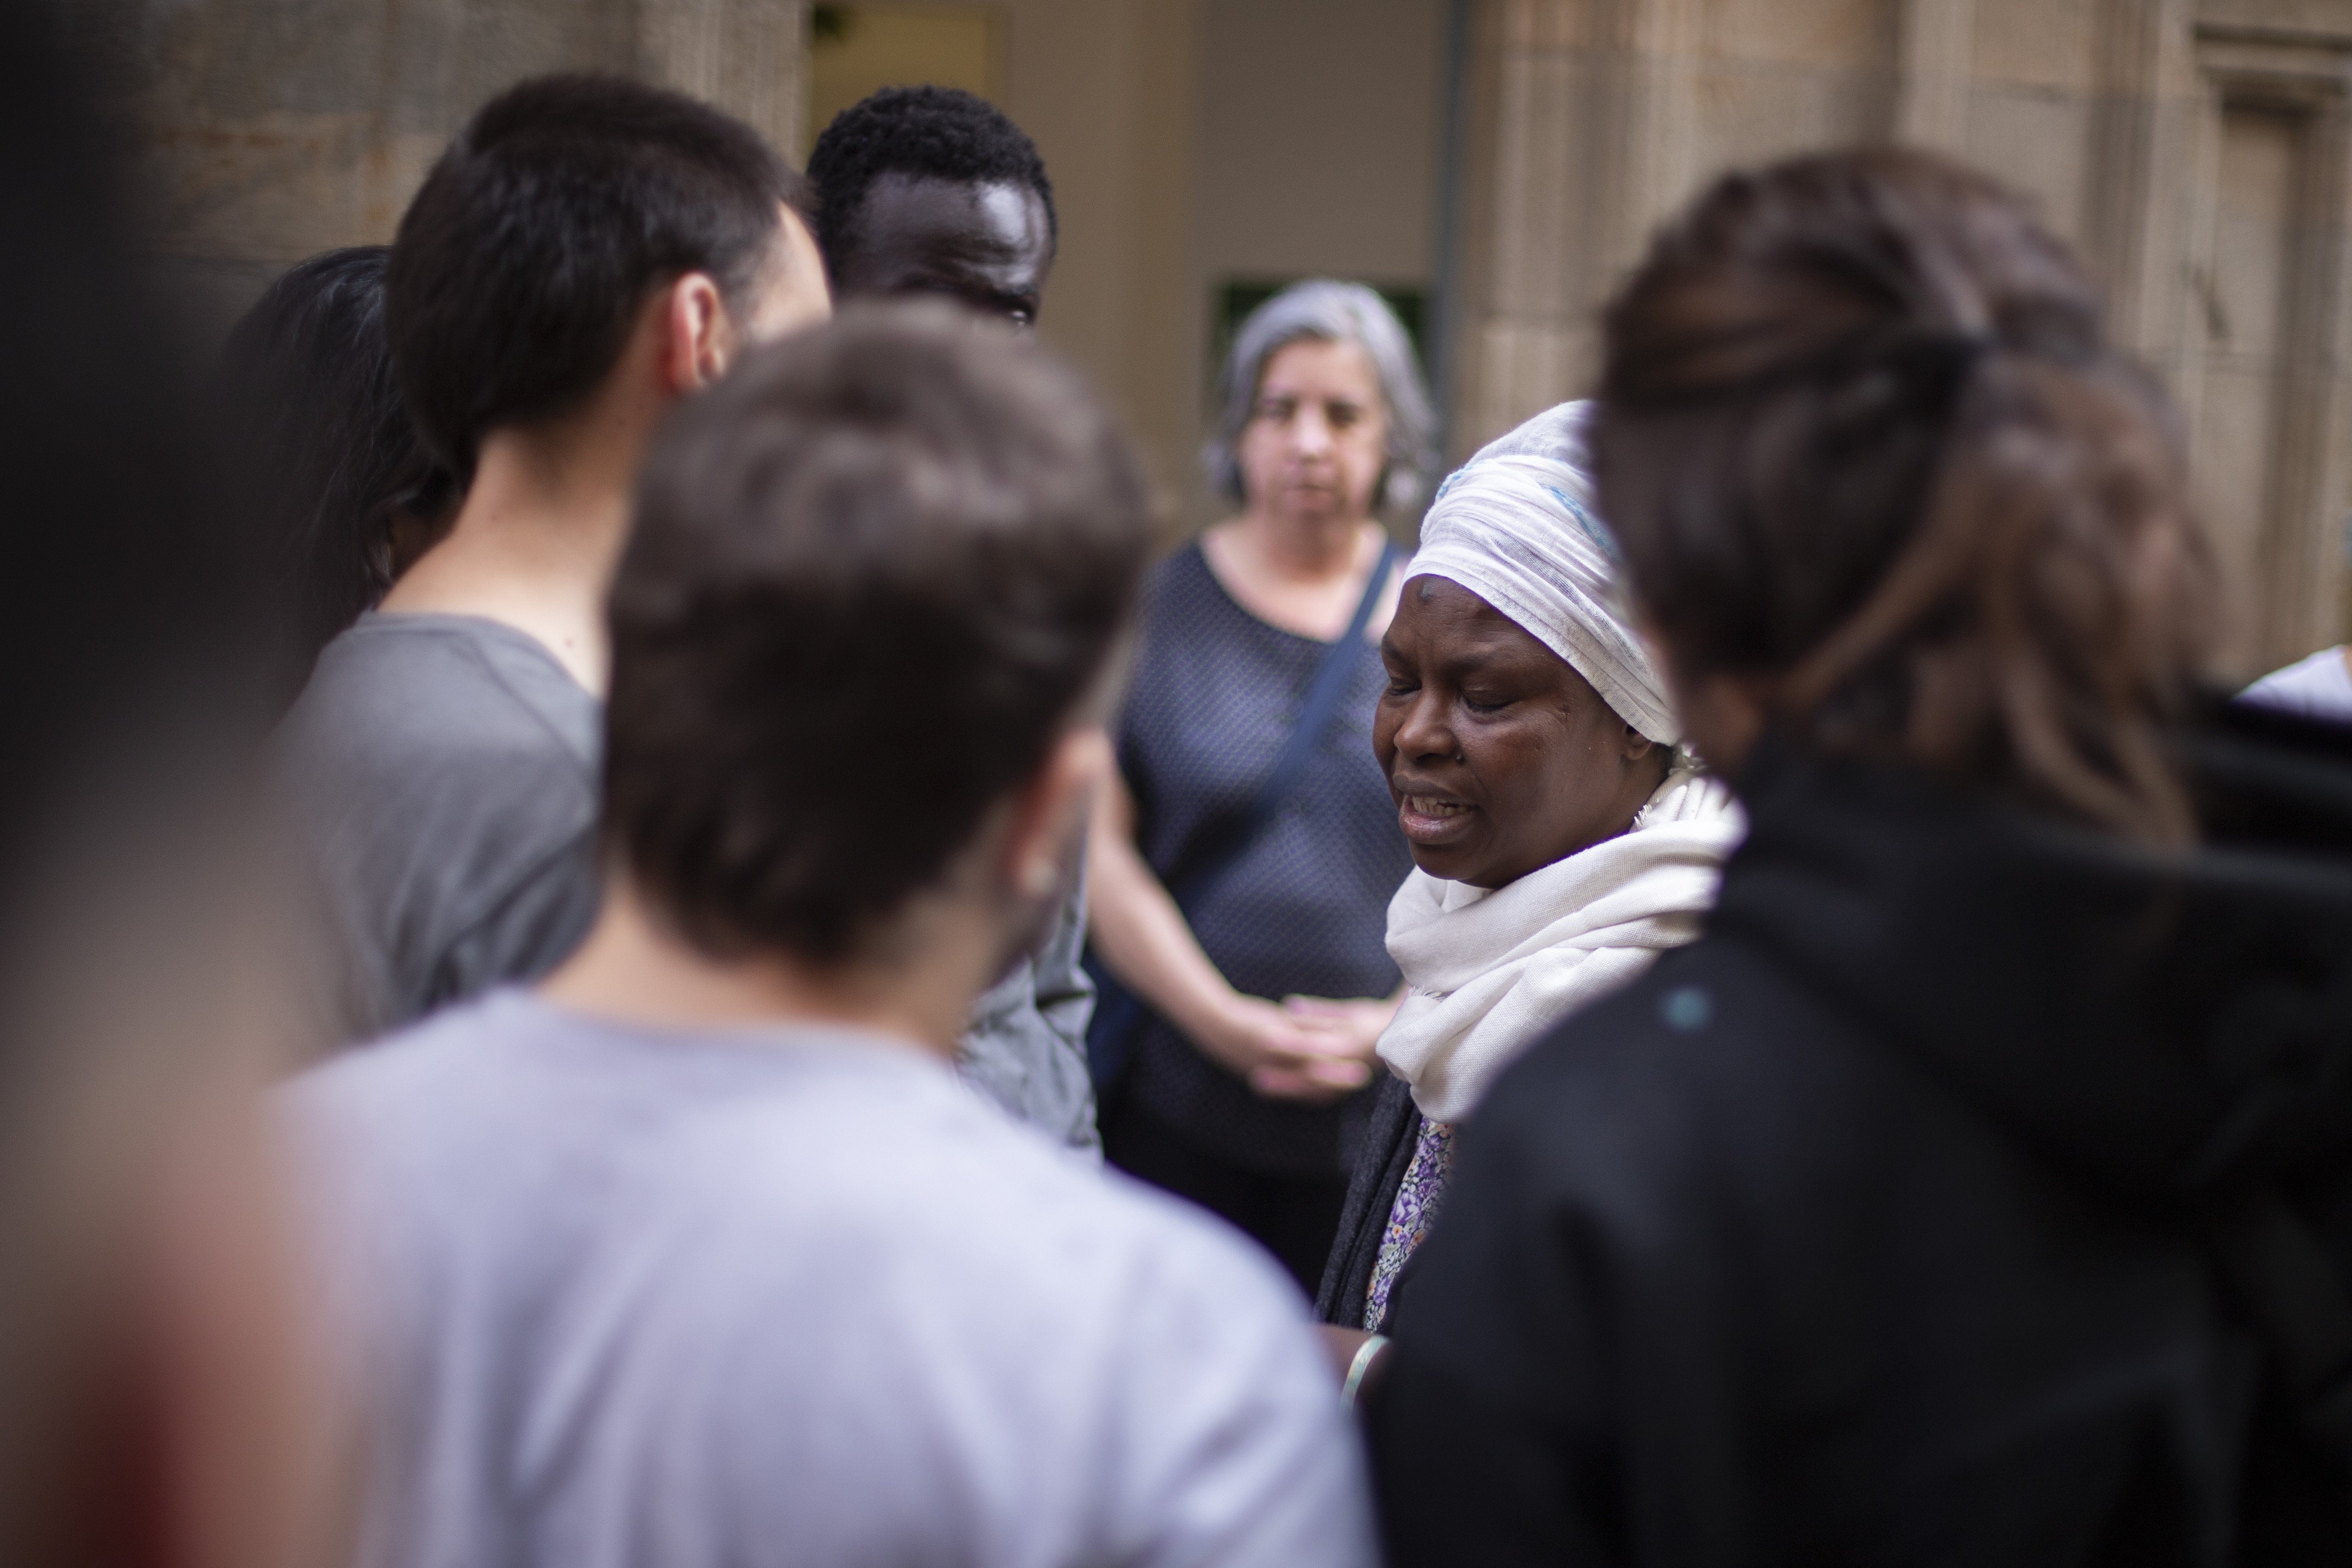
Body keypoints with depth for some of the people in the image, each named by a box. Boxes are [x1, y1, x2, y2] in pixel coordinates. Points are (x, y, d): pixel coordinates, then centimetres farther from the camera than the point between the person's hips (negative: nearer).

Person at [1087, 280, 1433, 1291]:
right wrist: (1221, 1018, -11)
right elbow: (1098, 847, -2)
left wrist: (1403, 1021, -6)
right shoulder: (1155, 608, 4)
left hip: (1382, 1126, 1)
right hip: (1174, 1112, -1)